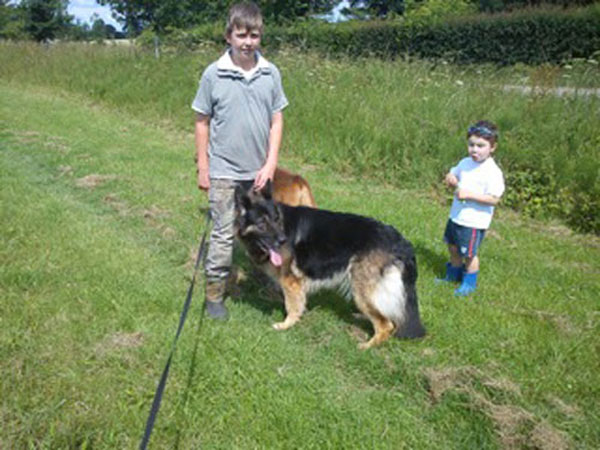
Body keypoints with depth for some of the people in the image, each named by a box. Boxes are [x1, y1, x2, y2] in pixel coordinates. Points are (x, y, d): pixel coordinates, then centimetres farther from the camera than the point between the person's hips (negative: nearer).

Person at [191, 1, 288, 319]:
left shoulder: (271, 73, -2)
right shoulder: (214, 74, -7)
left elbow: (277, 120, 2)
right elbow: (202, 122, -2)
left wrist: (270, 164, -5)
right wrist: (203, 168, -1)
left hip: (259, 171, 3)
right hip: (224, 171, -2)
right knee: (224, 236, 2)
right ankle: (214, 295, 18)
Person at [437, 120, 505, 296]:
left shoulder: (493, 172, -18)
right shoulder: (465, 163, 4)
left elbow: (494, 199, -23)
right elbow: (452, 174, 20)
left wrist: (469, 195, -28)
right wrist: (451, 180, -5)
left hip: (475, 221, -7)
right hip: (456, 215, 7)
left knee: (469, 254, 5)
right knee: (453, 246, 22)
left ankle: (469, 283, 26)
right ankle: (453, 274, 44)